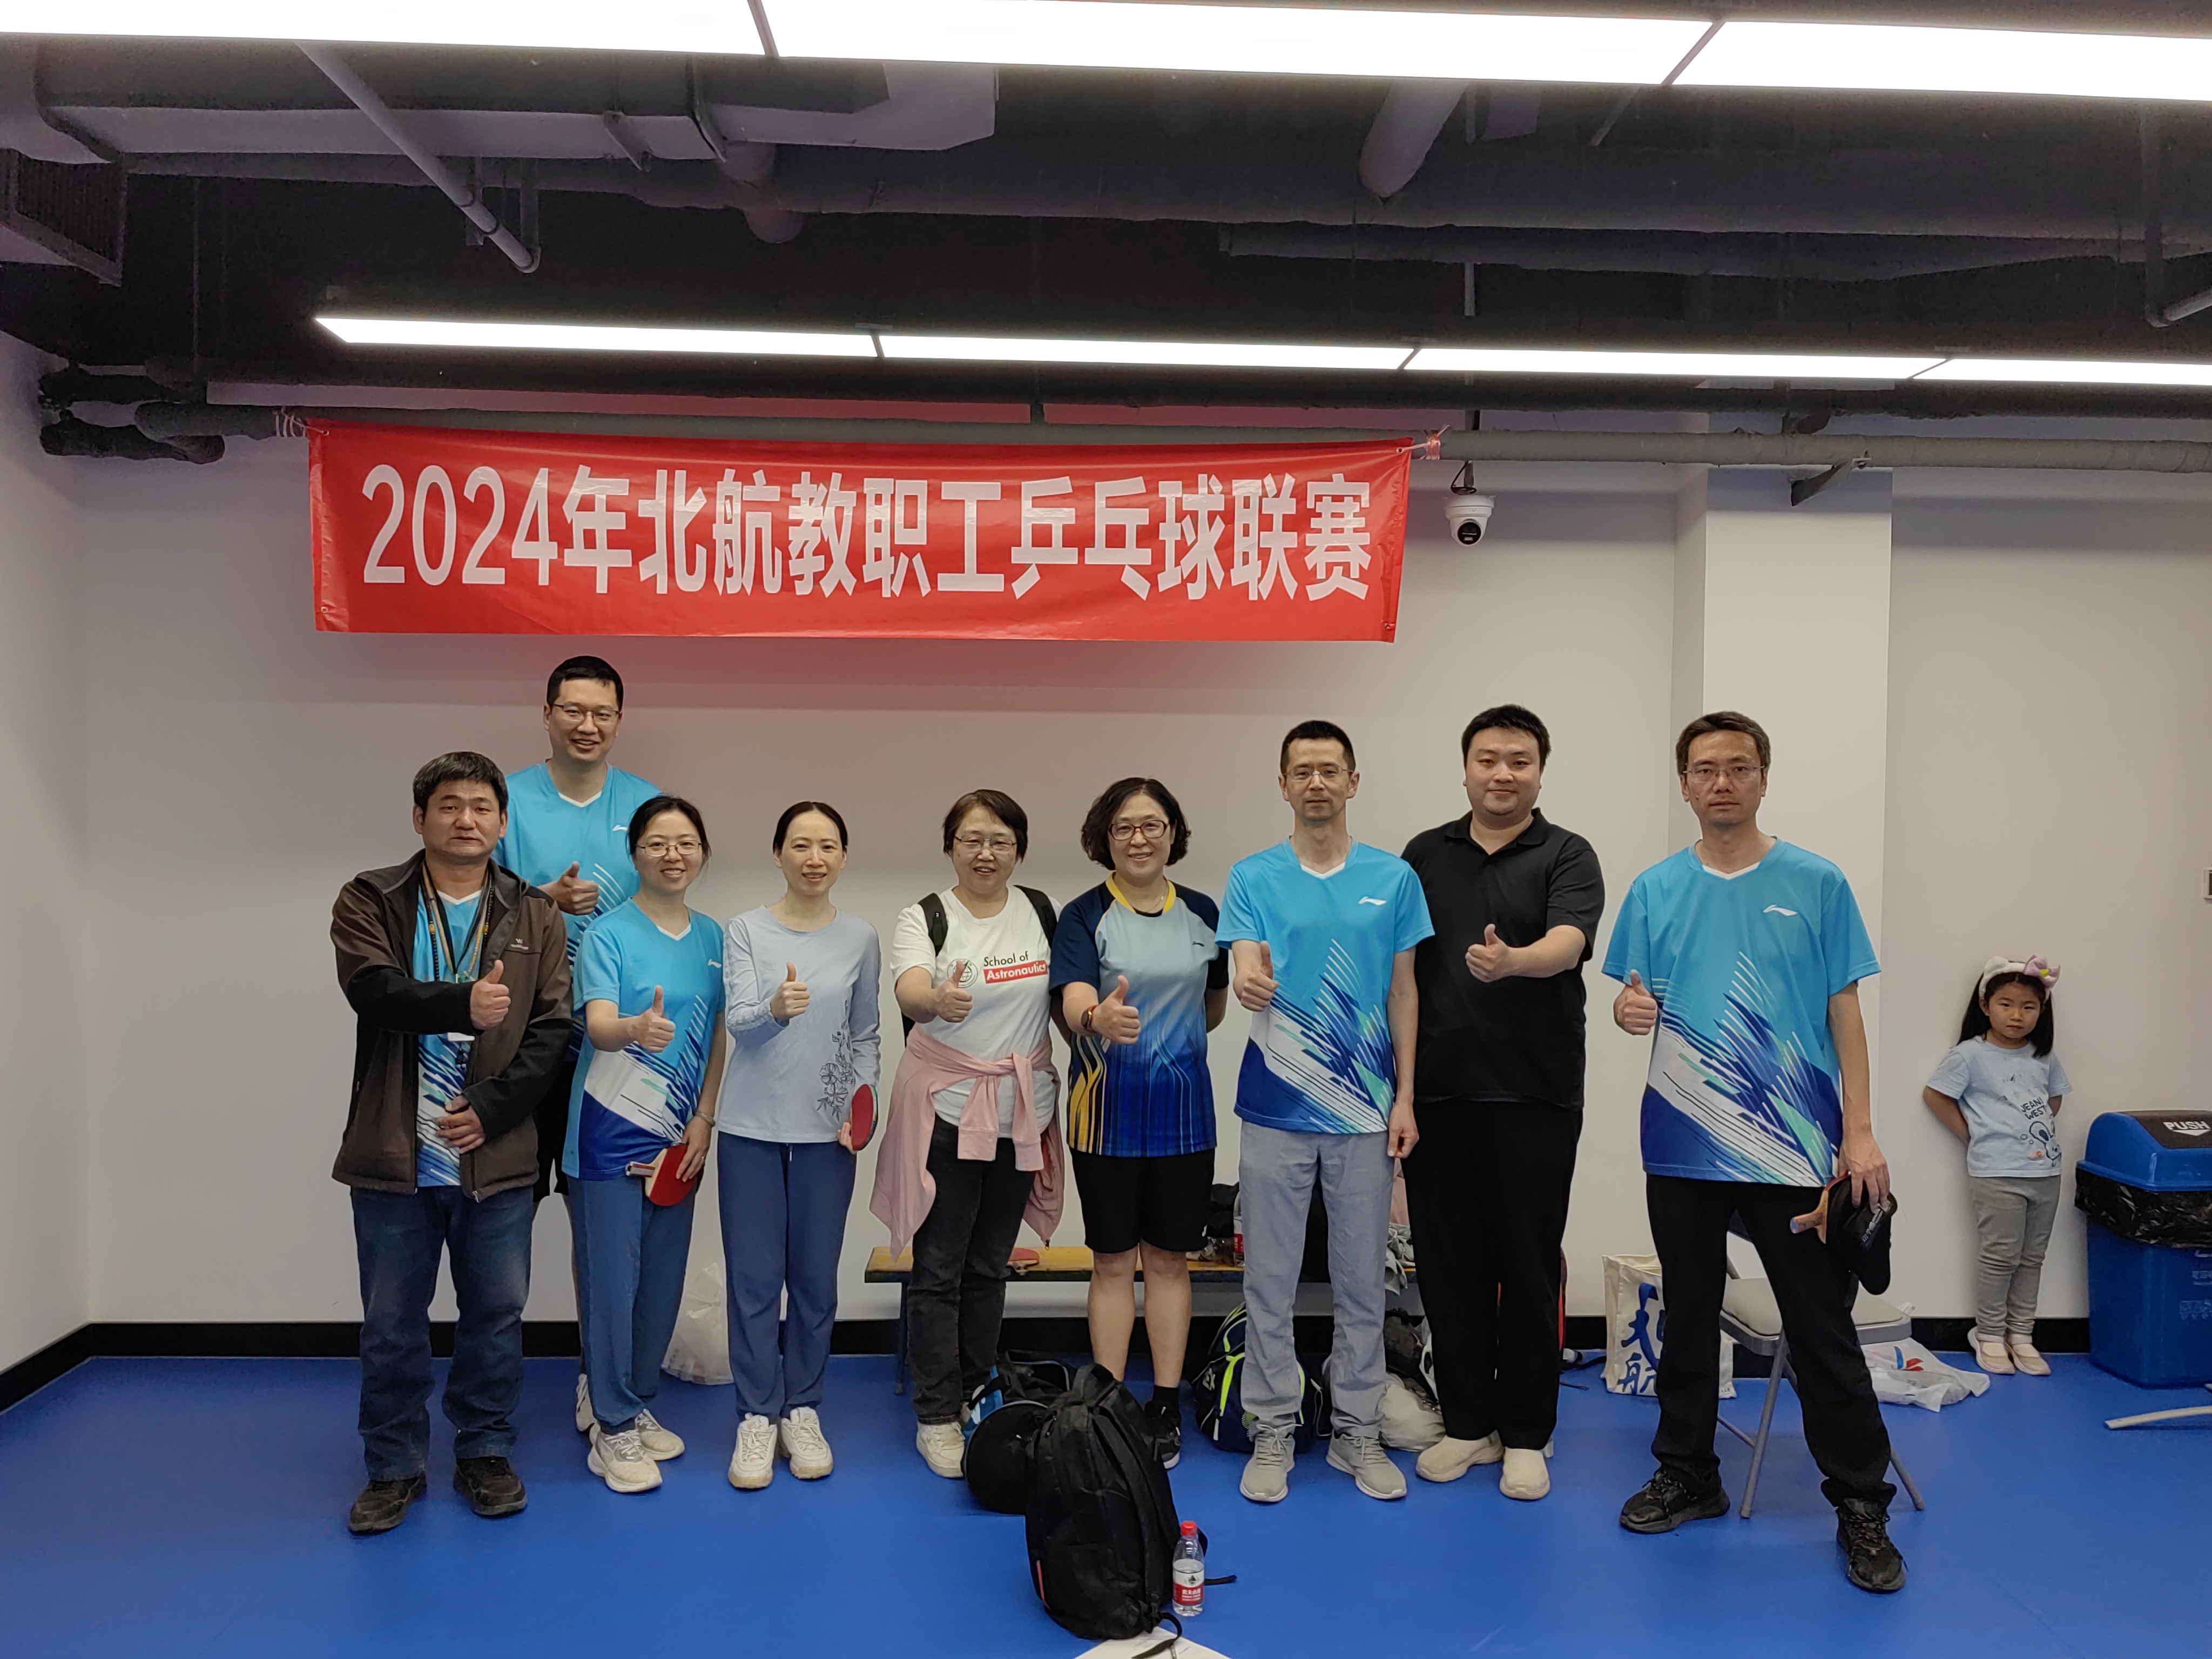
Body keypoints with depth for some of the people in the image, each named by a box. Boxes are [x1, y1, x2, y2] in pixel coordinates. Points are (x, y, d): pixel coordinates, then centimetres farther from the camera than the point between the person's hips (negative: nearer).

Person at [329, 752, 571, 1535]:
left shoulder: (534, 917, 5)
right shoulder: (370, 902, 2)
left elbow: (553, 1029, -2)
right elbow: (373, 988, -16)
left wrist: (490, 1109, -12)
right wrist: (461, 1003, -32)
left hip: (497, 1156, 1)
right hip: (395, 1155, -1)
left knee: (496, 1316, 11)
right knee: (391, 1325, 10)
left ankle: (485, 1454, 28)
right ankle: (393, 1467, 26)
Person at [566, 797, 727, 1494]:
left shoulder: (713, 937, 6)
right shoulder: (609, 934, -9)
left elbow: (718, 1037, 9)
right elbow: (597, 1025, -22)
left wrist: (703, 1120, 0)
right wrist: (637, 1028, -45)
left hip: (680, 1136, 5)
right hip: (611, 1133, -5)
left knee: (664, 1278, 11)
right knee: (611, 1278, -1)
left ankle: (639, 1406, 28)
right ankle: (613, 1428, 12)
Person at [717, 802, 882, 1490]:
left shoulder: (861, 938, 4)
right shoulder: (746, 931, -1)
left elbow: (865, 1037, 11)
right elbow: (737, 1021, -12)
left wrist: (861, 1109, -3)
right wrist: (775, 1009, -33)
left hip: (827, 1130, 1)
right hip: (753, 1127, -1)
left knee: (816, 1279, 7)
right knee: (754, 1279, 2)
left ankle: (802, 1411, 21)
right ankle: (757, 1418, 15)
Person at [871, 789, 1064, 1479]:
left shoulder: (1041, 911, 5)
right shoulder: (925, 918, -7)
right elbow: (909, 991, -27)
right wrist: (938, 1000, -48)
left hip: (1021, 1114, 4)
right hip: (945, 1113, -4)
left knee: (990, 1265, 13)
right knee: (939, 1270, 1)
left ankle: (976, 1397, 27)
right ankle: (936, 1417, 11)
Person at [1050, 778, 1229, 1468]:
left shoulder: (1202, 913, 4)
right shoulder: (1085, 916, -6)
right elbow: (1074, 1003, -23)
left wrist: (1171, 1045, 12)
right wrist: (1101, 1020, -44)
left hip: (1183, 1108, 3)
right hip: (1107, 1109, -2)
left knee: (1169, 1258, 9)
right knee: (1113, 1261, 6)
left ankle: (1166, 1407, 19)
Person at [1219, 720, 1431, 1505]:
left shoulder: (1393, 878, 4)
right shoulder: (1254, 876, 1)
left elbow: (1403, 991, 6)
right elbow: (1247, 974, -10)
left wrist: (1405, 1097, 1)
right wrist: (1247, 983, -35)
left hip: (1365, 1109, 1)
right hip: (1276, 1108, -1)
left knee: (1362, 1280, 10)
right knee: (1270, 1280, 6)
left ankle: (1358, 1432, 23)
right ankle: (1272, 1432, 18)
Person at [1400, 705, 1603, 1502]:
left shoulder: (1567, 856, 0)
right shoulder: (1425, 855, 10)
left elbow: (1568, 942, -19)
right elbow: (1397, 967, 12)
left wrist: (1512, 960, -41)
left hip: (1535, 1094, -3)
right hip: (1438, 1093, 3)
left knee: (1529, 1266, 4)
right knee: (1449, 1265, 8)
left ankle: (1526, 1435, 18)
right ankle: (1467, 1423, 22)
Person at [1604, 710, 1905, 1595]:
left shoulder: (1817, 885, -1)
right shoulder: (1656, 889, 4)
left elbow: (1844, 1013, 0)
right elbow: (1636, 1004, 7)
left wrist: (1860, 1133, -6)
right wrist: (1627, 1008, -17)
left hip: (1794, 1148, -2)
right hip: (1684, 1146, 3)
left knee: (1823, 1332, 2)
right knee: (1689, 1318, 14)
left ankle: (1861, 1505, 15)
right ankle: (1687, 1475, 28)